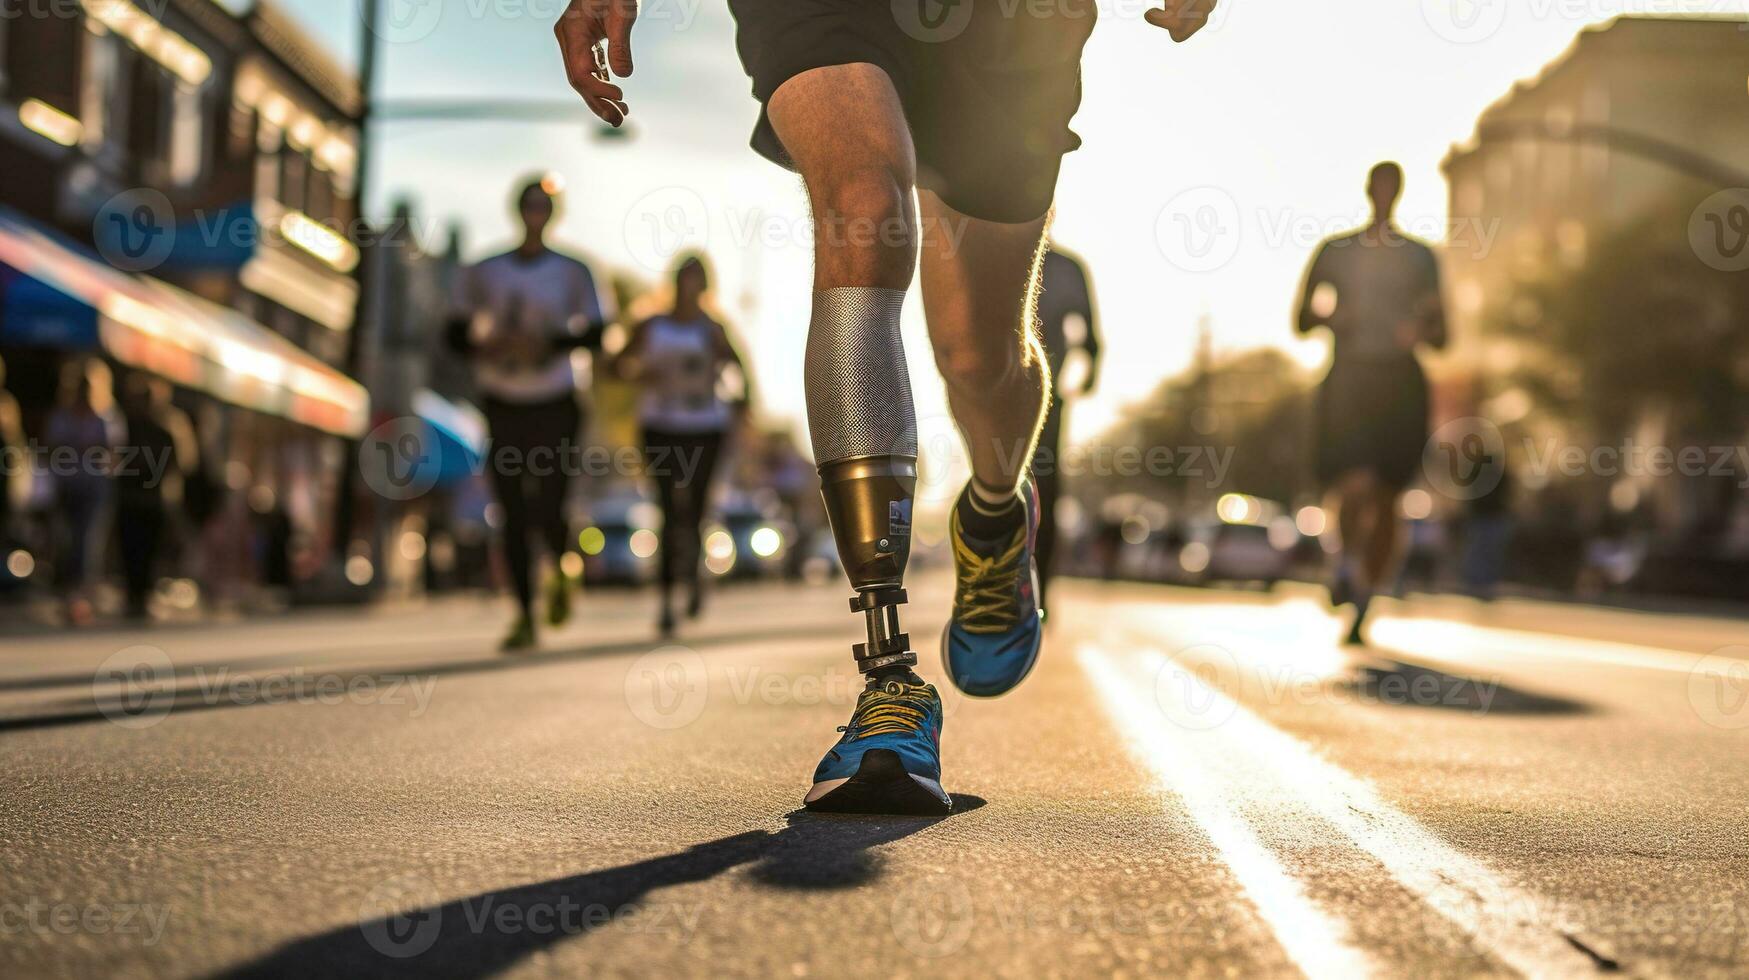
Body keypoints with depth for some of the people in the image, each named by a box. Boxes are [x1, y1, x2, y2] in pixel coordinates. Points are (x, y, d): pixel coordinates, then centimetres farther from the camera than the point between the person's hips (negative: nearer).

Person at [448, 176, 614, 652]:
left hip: (555, 404, -1)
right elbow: (457, 334, 7)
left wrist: (547, 344, -17)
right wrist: (486, 349, -15)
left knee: (549, 511, -8)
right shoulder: (484, 273, 7)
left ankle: (560, 572, 26)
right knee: (513, 515, 0)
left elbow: (595, 334, 0)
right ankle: (524, 616, 9)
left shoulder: (572, 272, 3)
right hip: (503, 407, 2)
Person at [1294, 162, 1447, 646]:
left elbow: (1441, 337, 13)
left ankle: (1362, 608, 14)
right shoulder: (1336, 252, 8)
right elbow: (1303, 319, 11)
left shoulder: (1421, 257, 11)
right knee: (1358, 485, -24)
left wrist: (1421, 330, -9)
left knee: (1386, 499, 4)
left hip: (1402, 384, 2)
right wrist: (1333, 316, -10)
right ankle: (1348, 563, 0)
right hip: (1347, 381, -2)